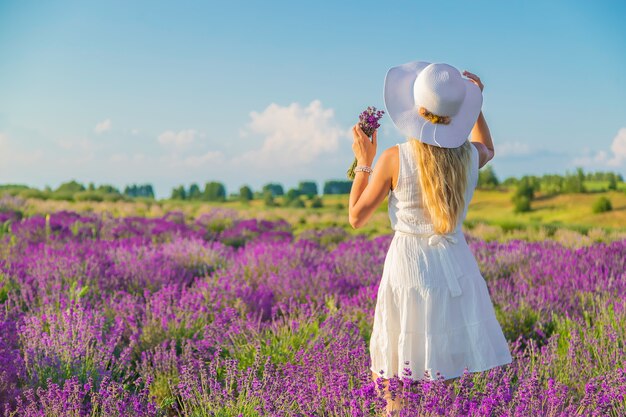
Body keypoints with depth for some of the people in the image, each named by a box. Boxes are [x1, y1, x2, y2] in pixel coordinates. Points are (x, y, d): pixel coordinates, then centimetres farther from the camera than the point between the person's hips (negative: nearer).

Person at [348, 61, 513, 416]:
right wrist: (475, 103, 17)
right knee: (451, 380, 12)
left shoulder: (393, 159, -14)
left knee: (396, 382, 10)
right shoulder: (469, 155, -3)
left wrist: (363, 162, 5)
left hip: (410, 268, -3)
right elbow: (488, 150, 25)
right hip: (456, 268, 4)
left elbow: (356, 218, -2)